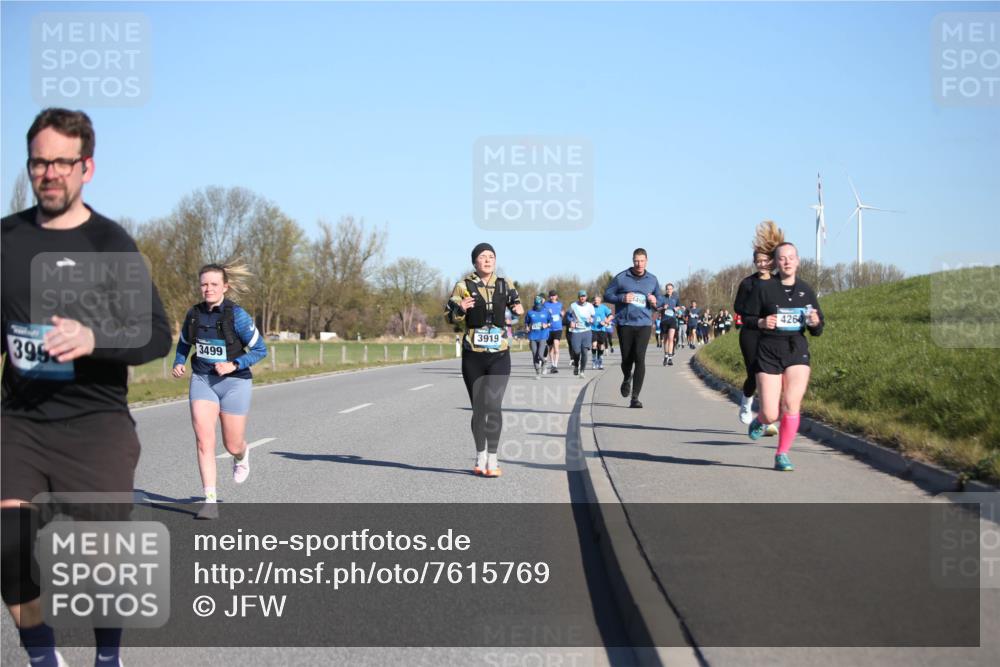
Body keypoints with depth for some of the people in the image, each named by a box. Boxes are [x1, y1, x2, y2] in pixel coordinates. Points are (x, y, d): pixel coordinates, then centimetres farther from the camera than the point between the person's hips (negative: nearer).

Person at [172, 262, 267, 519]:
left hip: (234, 383, -3)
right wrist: (178, 363, 1)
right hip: (202, 381, 3)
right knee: (204, 440, -14)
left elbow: (260, 350, -8)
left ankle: (242, 456, 47)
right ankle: (210, 500, -11)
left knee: (232, 446, 8)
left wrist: (233, 365, -21)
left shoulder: (236, 315, -14)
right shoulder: (194, 314, -1)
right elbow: (184, 343, 19)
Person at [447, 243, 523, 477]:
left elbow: (514, 302, 20)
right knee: (478, 408, 9)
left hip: (499, 355, 0)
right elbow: (453, 317, -5)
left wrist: (519, 310, -4)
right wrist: (460, 309, -28)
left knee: (493, 405, -15)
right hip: (473, 355, 0)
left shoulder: (505, 285, 5)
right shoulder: (464, 286, 0)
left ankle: (492, 459, -15)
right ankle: (480, 457, 23)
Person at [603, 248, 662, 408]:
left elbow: (660, 298, 20)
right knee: (626, 359, 5)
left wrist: (655, 301, -5)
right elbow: (607, 295, 4)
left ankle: (635, 397, -10)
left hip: (644, 324, 1)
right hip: (625, 323, -1)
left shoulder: (652, 280, 9)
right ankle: (627, 379, 43)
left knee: (640, 358, -12)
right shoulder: (621, 278, 1)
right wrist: (622, 298, -14)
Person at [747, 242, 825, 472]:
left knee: (791, 406, -12)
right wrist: (761, 323, -15)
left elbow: (817, 331, 13)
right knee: (771, 414, -5)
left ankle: (782, 455, 5)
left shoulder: (806, 290, 8)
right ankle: (760, 421, 33)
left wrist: (815, 323, -10)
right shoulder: (765, 289, 0)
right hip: (769, 351, -2)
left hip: (797, 351, 2)